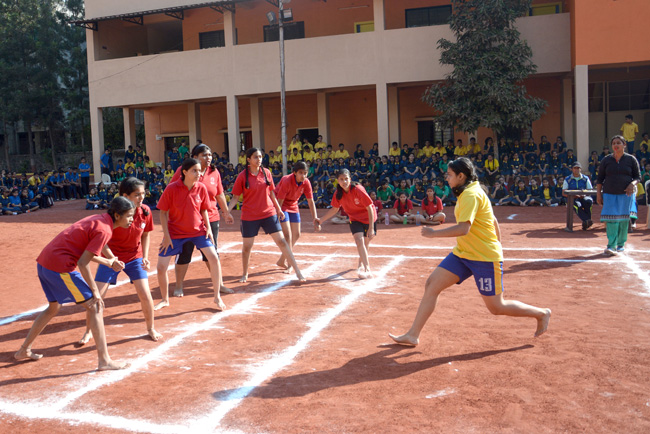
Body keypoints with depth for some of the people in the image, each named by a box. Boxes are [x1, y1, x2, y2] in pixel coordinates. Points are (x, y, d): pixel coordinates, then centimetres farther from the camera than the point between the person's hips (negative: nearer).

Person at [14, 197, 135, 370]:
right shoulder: (104, 230, -15)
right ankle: (104, 360, -3)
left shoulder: (98, 219, 13)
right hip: (60, 267, -10)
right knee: (95, 306, -4)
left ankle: (24, 351, 40)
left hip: (43, 261, 10)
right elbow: (83, 263, -17)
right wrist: (95, 291, -11)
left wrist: (108, 262, 23)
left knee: (54, 307, 28)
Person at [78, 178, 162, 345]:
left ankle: (151, 328, 16)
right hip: (111, 257, -2)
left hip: (135, 257, 2)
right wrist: (112, 259, -33)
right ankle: (88, 331, 22)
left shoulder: (145, 212, -12)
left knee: (145, 294, -7)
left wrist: (145, 256, -5)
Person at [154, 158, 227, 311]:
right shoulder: (171, 188, -16)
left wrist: (208, 227, -6)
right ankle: (165, 300, 23)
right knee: (161, 267, -4)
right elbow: (163, 212, -9)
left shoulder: (201, 188, -8)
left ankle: (217, 297, 5)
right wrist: (166, 235, -12)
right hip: (175, 232, -1)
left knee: (214, 258, -13)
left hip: (198, 230, 2)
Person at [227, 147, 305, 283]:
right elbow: (235, 197, -3)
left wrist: (278, 209, 11)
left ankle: (297, 271, 3)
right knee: (247, 246, 8)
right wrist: (227, 211, -16)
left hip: (269, 213, 2)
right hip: (249, 216, -2)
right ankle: (245, 274, 30)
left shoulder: (266, 172, 1)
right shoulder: (242, 176, -7)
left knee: (282, 241, -2)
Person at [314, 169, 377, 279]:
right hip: (355, 219, 2)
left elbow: (370, 208, -22)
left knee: (365, 244, 8)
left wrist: (371, 228, -24)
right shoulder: (339, 193, -12)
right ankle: (367, 270, -17)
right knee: (359, 241, -18)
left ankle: (361, 263, 36)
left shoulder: (358, 190, -27)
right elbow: (335, 209, 5)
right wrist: (321, 220, -3)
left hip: (368, 219, -2)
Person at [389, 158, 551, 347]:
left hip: (485, 258, -9)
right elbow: (493, 220, 20)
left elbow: (463, 228, -30)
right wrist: (497, 246, 26)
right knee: (432, 285, -1)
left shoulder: (471, 195, -18)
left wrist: (434, 233, -22)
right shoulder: (467, 193, 12)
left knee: (496, 307, 1)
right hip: (462, 253, 9)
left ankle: (542, 314, 25)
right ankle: (413, 335, 3)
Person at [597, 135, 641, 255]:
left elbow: (638, 177, 7)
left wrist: (632, 184, -14)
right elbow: (600, 179, 8)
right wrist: (598, 194, 1)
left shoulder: (631, 159, 4)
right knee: (611, 219, -10)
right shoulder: (606, 160, 6)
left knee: (623, 220, 3)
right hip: (609, 194, 0)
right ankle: (611, 246, -14)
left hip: (626, 194, 0)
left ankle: (621, 244, 17)